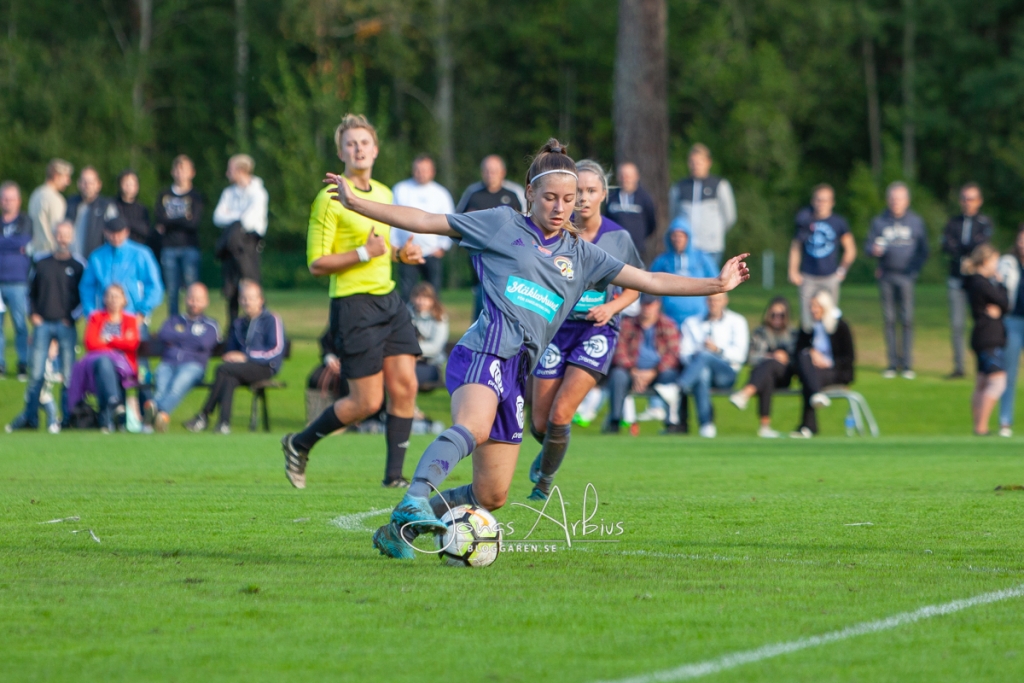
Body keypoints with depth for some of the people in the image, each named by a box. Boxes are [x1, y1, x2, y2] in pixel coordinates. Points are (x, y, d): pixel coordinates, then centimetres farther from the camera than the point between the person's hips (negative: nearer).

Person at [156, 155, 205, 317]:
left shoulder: (195, 196, 6)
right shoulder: (164, 196, 14)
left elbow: (194, 222, -7)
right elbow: (160, 220, 2)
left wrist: (168, 223, -2)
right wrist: (182, 221, -6)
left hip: (189, 248, -3)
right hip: (169, 248, 3)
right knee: (172, 290, 2)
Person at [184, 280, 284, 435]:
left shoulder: (272, 320, 1)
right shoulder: (238, 324, 22)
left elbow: (276, 350, -8)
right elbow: (231, 350, 27)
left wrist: (246, 357, -12)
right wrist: (229, 357, 1)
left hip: (265, 368, -6)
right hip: (243, 367, 6)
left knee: (223, 369, -27)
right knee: (229, 379, -31)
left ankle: (204, 415, -22)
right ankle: (224, 423, -39)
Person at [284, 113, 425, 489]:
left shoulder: (384, 193, 15)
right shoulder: (330, 198, -10)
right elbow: (316, 263, -12)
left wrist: (401, 254, 8)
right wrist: (364, 253, -20)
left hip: (388, 299, 7)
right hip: (353, 303, -7)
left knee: (405, 385, -4)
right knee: (367, 402, -6)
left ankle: (394, 473, 4)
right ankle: (299, 445, 15)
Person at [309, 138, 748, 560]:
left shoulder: (581, 255, 21)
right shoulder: (502, 225, 9)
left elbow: (649, 281, 23)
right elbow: (424, 221, 10)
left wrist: (716, 285, 17)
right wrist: (355, 203, 6)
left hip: (517, 374, 6)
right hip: (486, 352, -6)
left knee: (492, 496, 1)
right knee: (472, 427, -39)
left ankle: (399, 529, 13)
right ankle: (413, 502, -53)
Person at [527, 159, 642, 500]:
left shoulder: (619, 238, -3)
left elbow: (634, 287, 10)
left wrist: (612, 307, -9)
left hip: (597, 331, -1)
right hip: (557, 328, 1)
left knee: (560, 414, -15)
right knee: (540, 423, 2)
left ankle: (544, 480, 11)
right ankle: (548, 451, 40)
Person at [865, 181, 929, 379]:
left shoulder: (915, 222, 8)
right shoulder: (879, 222, 10)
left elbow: (923, 251, 9)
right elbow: (868, 246, 8)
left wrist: (914, 271, -3)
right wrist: (874, 250, -15)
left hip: (906, 276, -2)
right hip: (886, 277, 2)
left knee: (907, 319, -7)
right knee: (889, 320, 2)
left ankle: (907, 364, -4)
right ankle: (893, 363, 6)